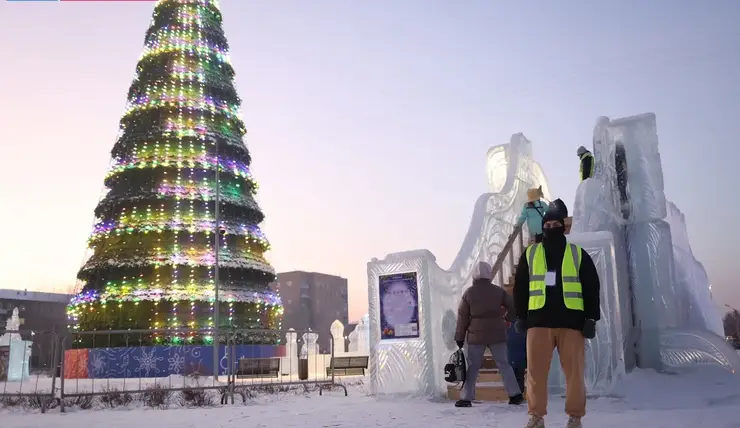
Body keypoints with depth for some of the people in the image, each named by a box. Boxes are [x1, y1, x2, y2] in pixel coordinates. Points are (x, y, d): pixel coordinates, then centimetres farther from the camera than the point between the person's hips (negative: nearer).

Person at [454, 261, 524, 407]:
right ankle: (515, 394, 1)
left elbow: (462, 317, 0)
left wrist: (460, 337, 6)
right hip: (497, 335, 1)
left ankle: (466, 398, 3)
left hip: (476, 336, -1)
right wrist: (507, 319, 22)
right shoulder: (498, 291, 0)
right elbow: (513, 307, 3)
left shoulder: (469, 293, -1)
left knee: (472, 367, 5)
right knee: (504, 364, 8)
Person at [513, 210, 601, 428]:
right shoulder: (530, 254, 13)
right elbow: (520, 287, 13)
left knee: (574, 371, 1)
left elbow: (591, 288, 7)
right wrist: (520, 316, 7)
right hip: (539, 320, 1)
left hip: (571, 320, -1)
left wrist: (591, 318, -1)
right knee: (536, 371, 0)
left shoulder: (578, 254, 10)